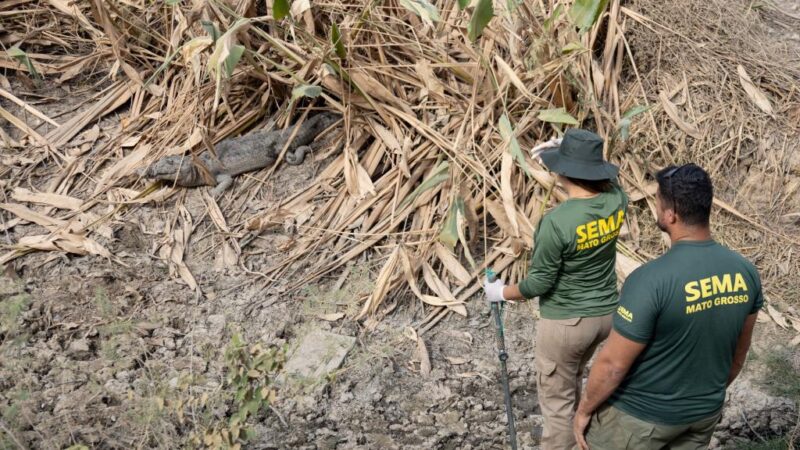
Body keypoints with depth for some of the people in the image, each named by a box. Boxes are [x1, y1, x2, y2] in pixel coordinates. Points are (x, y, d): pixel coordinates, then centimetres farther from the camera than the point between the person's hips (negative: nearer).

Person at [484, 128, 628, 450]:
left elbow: (540, 282, -19)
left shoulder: (556, 222, -28)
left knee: (557, 399, 10)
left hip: (565, 321, -8)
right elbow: (605, 181, 17)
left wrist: (502, 293, -2)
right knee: (571, 378, 32)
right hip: (606, 313, 8)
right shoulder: (616, 201, -10)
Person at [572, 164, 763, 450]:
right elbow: (738, 352, 6)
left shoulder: (651, 280, -30)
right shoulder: (745, 272, -10)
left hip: (641, 415, -5)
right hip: (705, 413, 6)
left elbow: (613, 364, -22)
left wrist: (585, 409, -6)